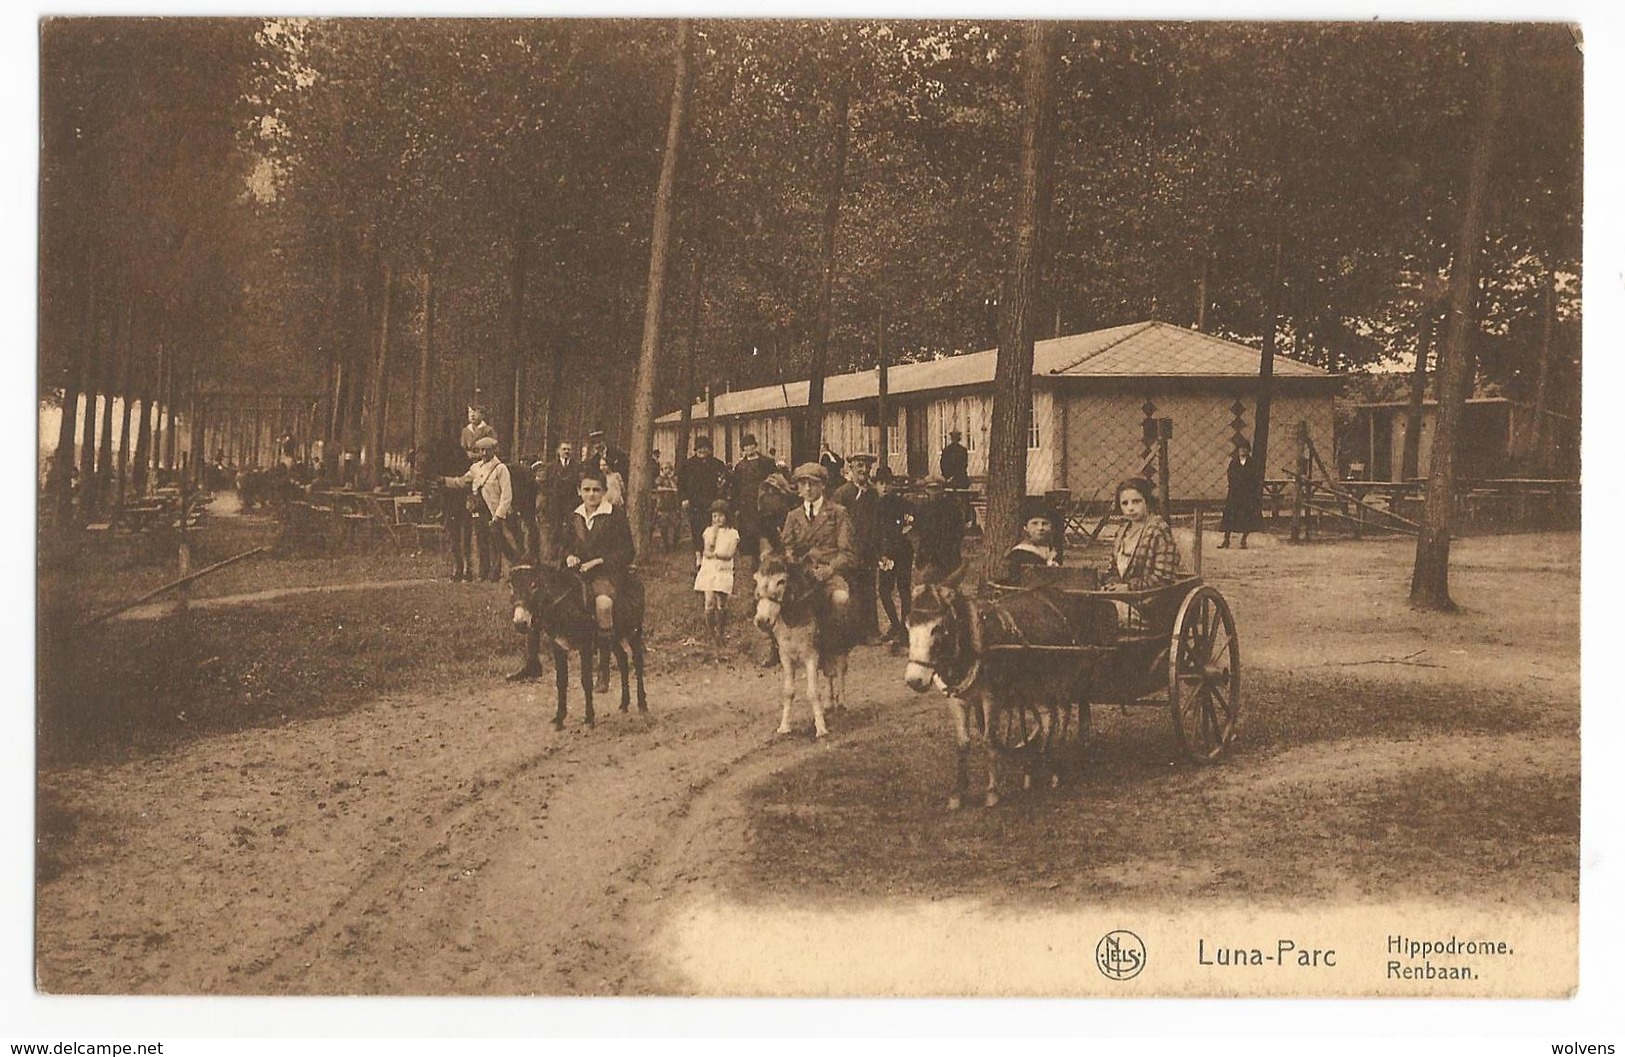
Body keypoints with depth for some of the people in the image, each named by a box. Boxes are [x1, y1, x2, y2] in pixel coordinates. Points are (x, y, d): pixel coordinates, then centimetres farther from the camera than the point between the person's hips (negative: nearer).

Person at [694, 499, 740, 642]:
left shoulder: (732, 533, 5)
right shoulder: (709, 531, 11)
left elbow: (729, 554, -6)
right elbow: (708, 549, -5)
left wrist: (714, 554, -10)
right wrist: (714, 531, -6)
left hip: (723, 571, -1)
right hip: (708, 571, 1)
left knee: (721, 605, -3)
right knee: (709, 603, -10)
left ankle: (719, 633, 10)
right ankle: (710, 633, 2)